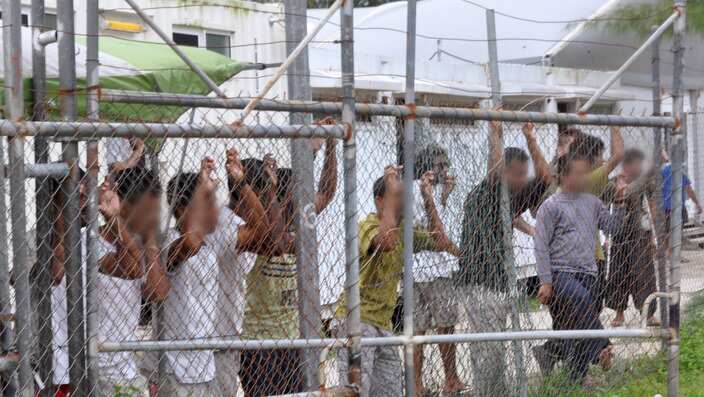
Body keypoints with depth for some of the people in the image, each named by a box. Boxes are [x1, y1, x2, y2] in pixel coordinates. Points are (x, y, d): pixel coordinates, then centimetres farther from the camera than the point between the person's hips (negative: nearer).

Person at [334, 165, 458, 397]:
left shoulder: (403, 230, 12)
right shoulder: (368, 225, -12)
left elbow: (439, 243, 6)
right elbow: (386, 242, -34)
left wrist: (428, 197, 3)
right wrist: (392, 194, -25)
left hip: (382, 323, 8)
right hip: (355, 319, -8)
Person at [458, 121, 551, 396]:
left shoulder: (514, 198, 11)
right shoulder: (480, 196, -10)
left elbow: (545, 178, 10)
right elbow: (494, 172, -28)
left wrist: (531, 140, 4)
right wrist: (495, 136, -20)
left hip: (503, 283, 8)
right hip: (481, 283, -8)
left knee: (496, 351, 16)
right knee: (489, 351, -10)